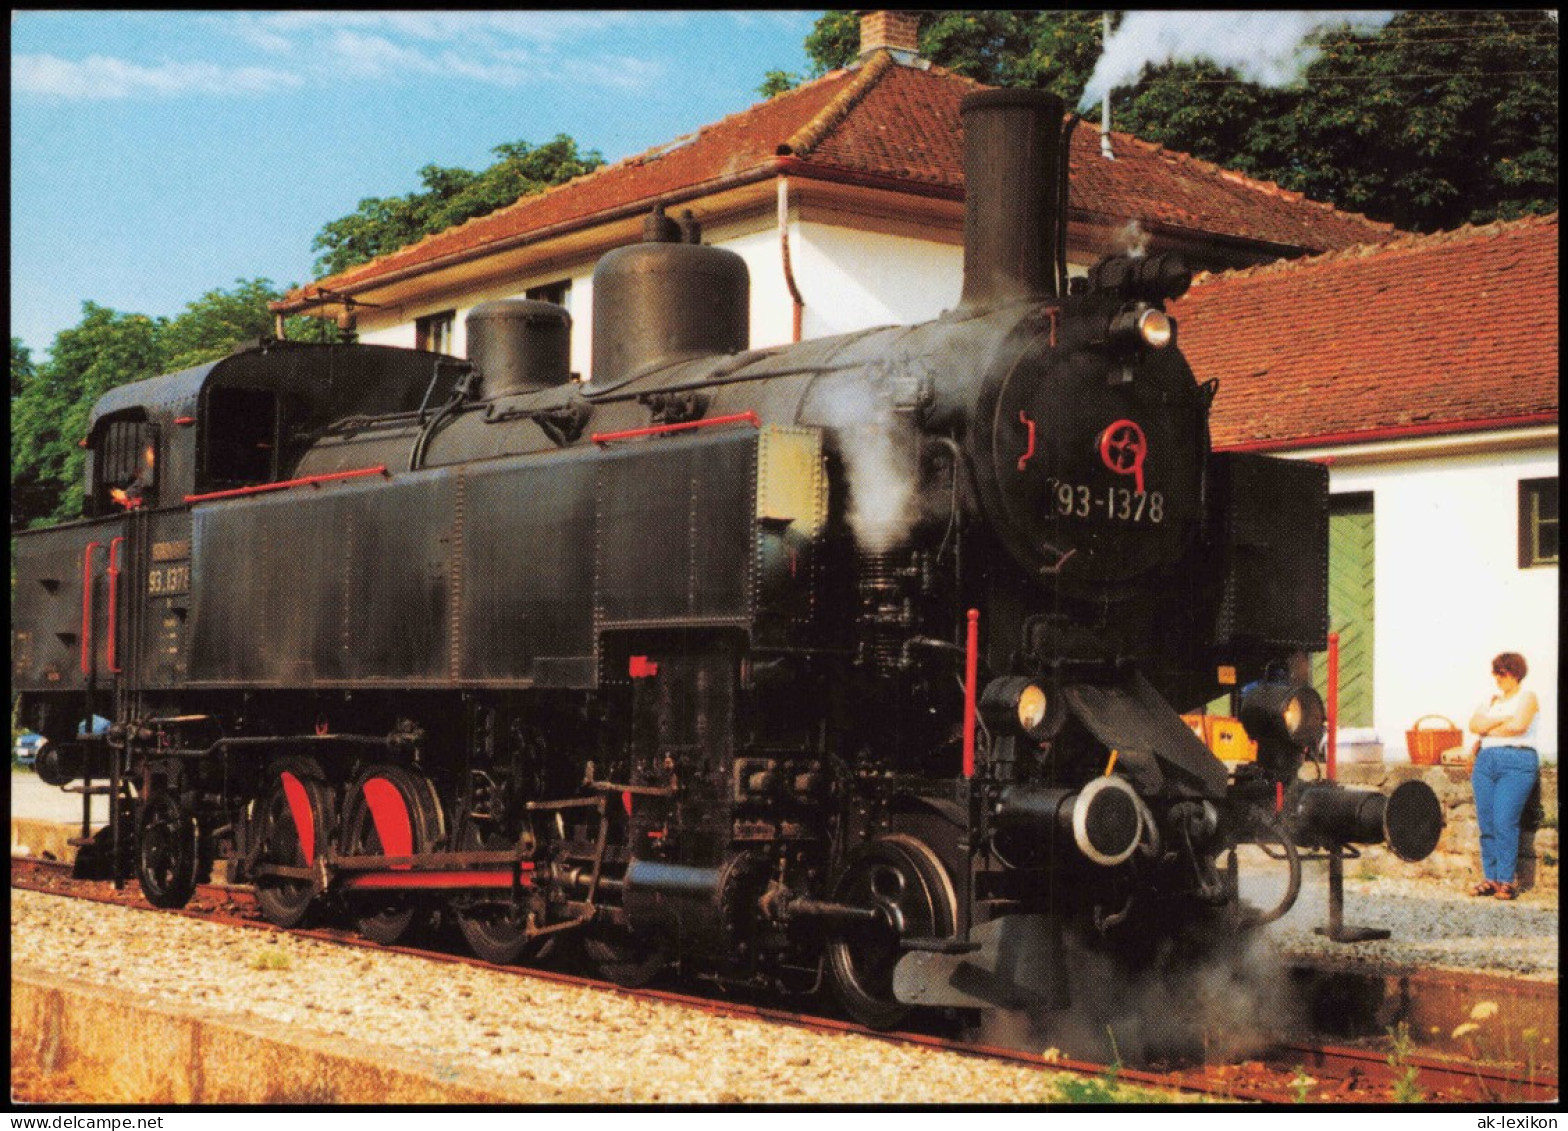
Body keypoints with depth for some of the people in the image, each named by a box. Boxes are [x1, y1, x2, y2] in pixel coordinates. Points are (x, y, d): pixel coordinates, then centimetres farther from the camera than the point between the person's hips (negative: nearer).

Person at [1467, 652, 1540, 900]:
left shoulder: (1527, 697, 6)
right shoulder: (1491, 700, 23)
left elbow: (1519, 725, -11)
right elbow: (1474, 724, 7)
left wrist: (1489, 728, 2)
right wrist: (1503, 718, -5)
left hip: (1517, 761, -6)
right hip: (1486, 761, 6)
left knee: (1505, 823, -12)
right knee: (1486, 823, 0)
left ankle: (1506, 882, -8)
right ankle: (1490, 879, 5)